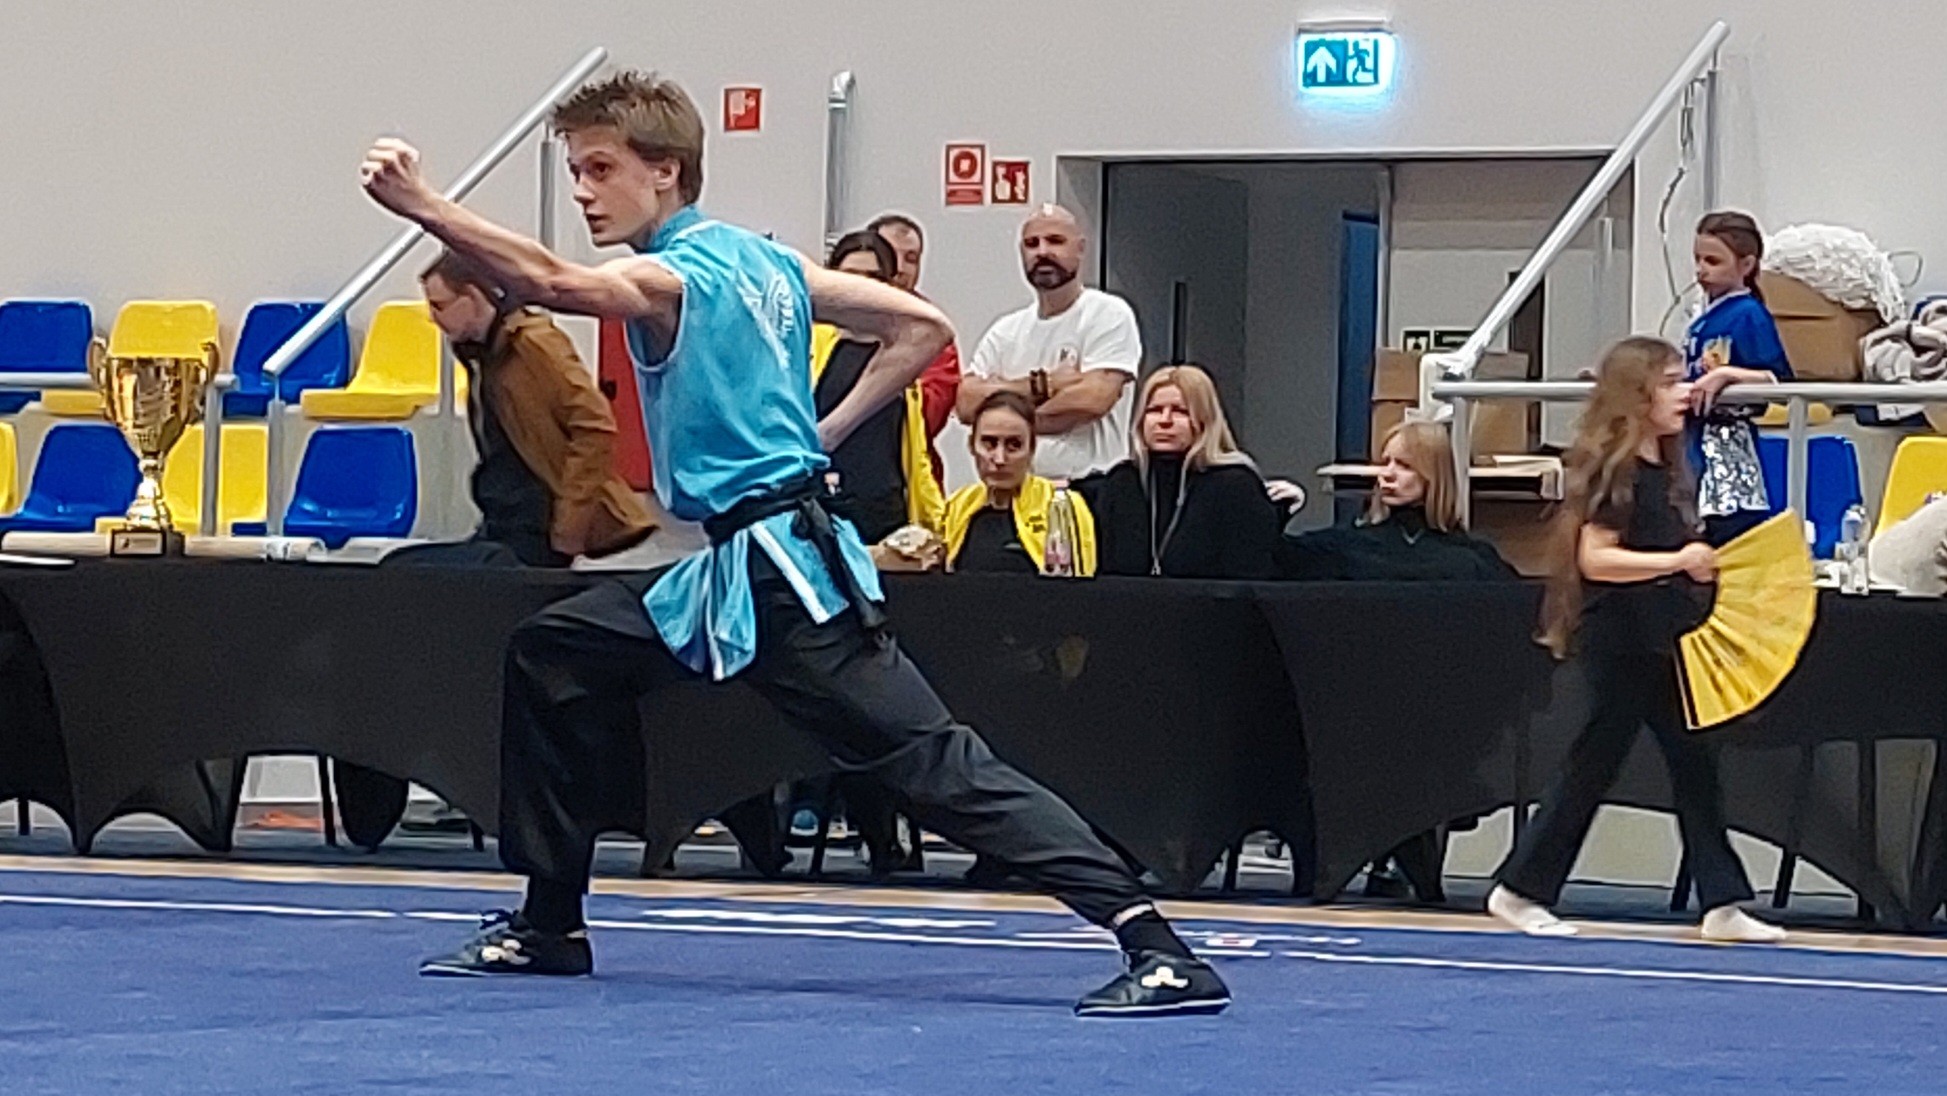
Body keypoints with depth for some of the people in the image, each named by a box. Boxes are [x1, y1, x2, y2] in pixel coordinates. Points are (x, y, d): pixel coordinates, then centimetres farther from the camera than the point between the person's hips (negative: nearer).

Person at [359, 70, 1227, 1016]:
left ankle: (1157, 949, -21)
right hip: (741, 572, 10)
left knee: (935, 762, -14)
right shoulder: (763, 260, 15)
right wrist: (825, 432, 15)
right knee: (552, 654, 14)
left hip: (781, 576, -10)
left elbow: (550, 281, -32)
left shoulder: (673, 278, -12)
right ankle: (548, 926, 20)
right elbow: (923, 328, 16)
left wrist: (422, 206, -40)